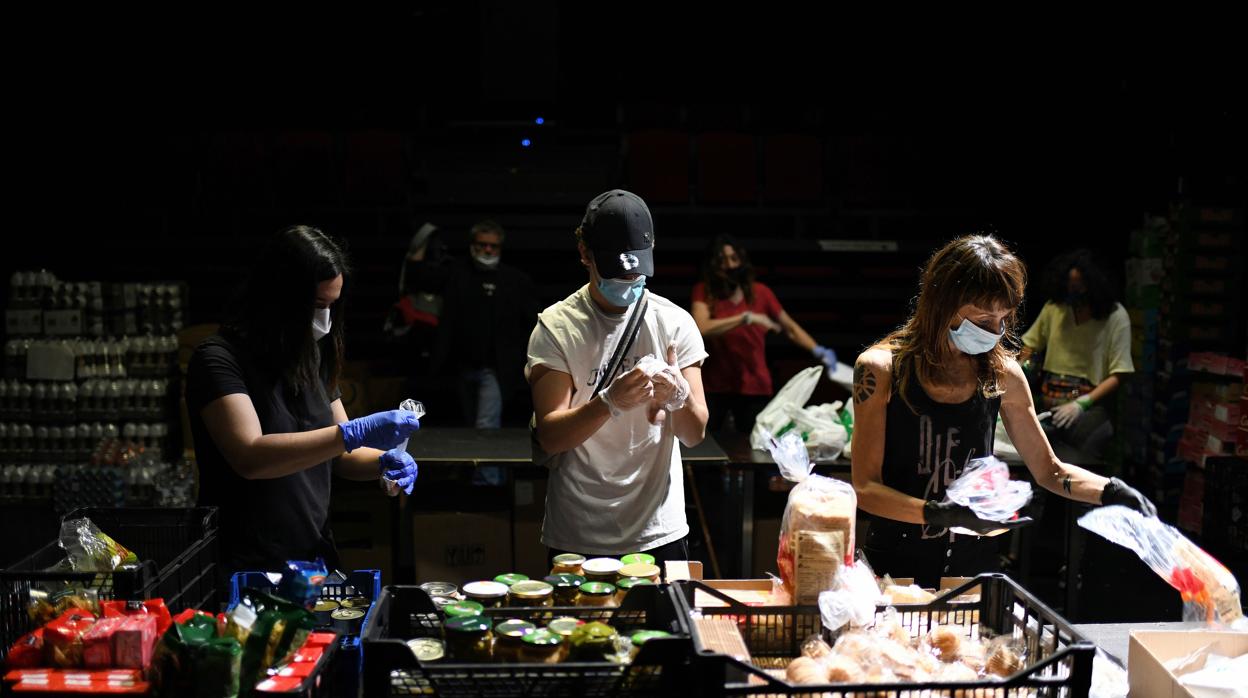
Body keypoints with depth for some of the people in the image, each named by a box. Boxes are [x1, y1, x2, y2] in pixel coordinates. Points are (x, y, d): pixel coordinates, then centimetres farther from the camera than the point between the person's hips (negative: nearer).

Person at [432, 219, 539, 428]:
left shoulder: (517, 280, 1)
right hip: (466, 367, 4)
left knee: (486, 427, -16)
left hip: (496, 370, -4)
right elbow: (448, 324, 4)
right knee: (471, 425, 13)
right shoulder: (459, 277, 7)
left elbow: (532, 325, 1)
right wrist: (440, 365, -3)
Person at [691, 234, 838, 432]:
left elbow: (791, 328, 7)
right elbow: (701, 329, -23)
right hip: (715, 387, -1)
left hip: (754, 387, 1)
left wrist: (817, 350, -9)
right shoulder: (704, 291, -6)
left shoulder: (760, 292, -1)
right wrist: (745, 318, -25)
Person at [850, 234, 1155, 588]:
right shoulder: (881, 368, -7)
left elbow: (1050, 471, 15)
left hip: (974, 570, 3)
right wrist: (944, 515, -22)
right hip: (896, 569, -3)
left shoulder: (1002, 374, 4)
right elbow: (865, 487, -9)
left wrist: (1113, 491, -2)